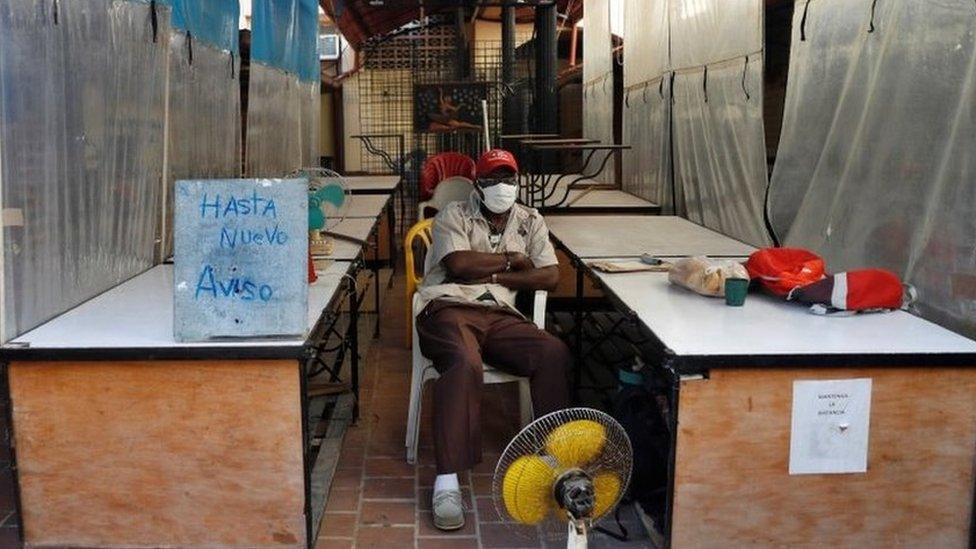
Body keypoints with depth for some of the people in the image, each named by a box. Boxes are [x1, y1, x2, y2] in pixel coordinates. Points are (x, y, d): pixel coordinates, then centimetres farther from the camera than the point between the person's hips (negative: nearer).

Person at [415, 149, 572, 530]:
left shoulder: (531, 222, 19)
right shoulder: (454, 216, 9)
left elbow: (550, 277, 7)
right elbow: (458, 263, -10)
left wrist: (492, 274, -2)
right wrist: (511, 260, 2)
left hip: (500, 315, 4)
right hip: (450, 309, -4)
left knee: (555, 353, -25)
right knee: (465, 363, -37)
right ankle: (447, 481, -37)